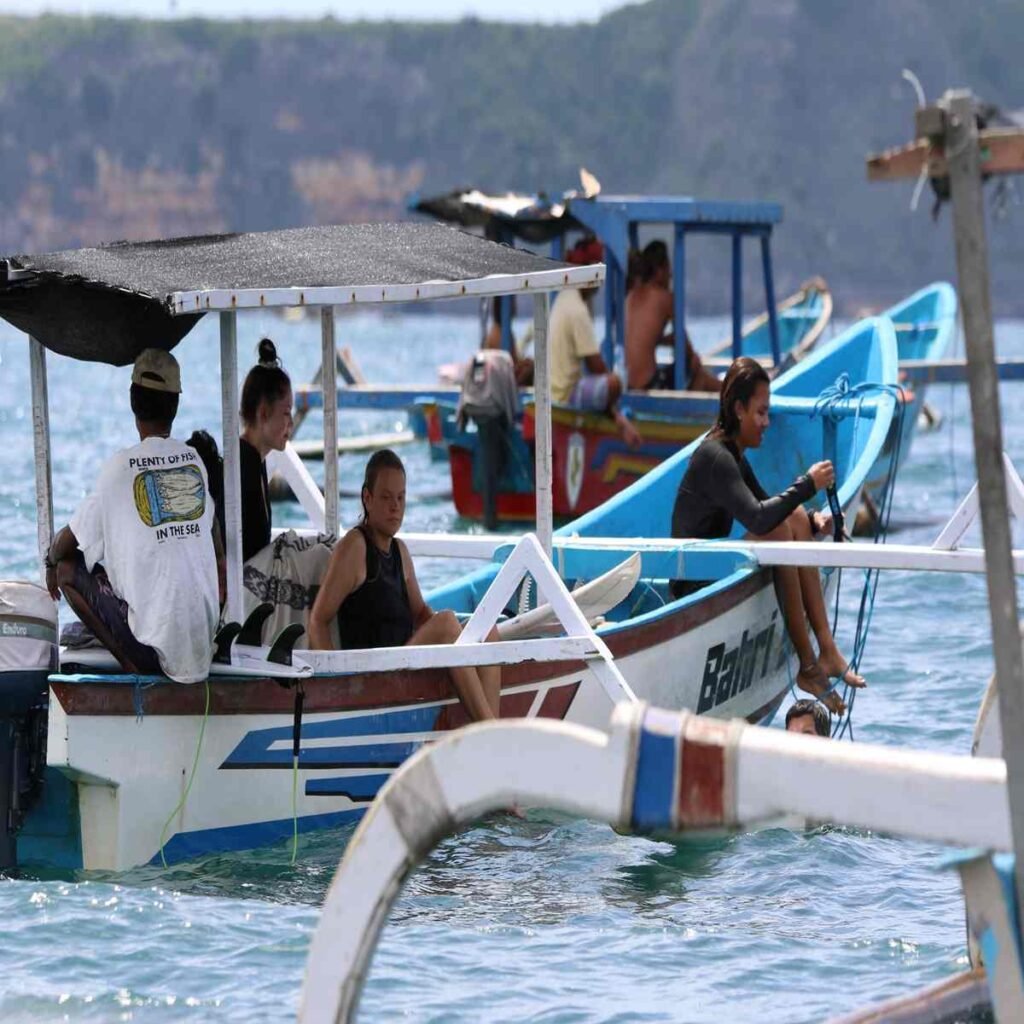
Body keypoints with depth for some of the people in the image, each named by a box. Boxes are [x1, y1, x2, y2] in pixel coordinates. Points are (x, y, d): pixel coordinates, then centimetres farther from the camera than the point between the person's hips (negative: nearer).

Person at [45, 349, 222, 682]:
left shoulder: (121, 467, -7)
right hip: (202, 642, 6)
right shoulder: (194, 461, 8)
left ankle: (131, 664, -4)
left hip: (154, 649, -6)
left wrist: (51, 561, 26)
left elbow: (69, 541, 4)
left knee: (68, 569, 9)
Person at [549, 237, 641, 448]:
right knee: (613, 383, -29)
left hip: (555, 390, 11)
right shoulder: (578, 311, -20)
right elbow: (596, 366, -17)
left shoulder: (564, 298, 8)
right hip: (566, 396, -11)